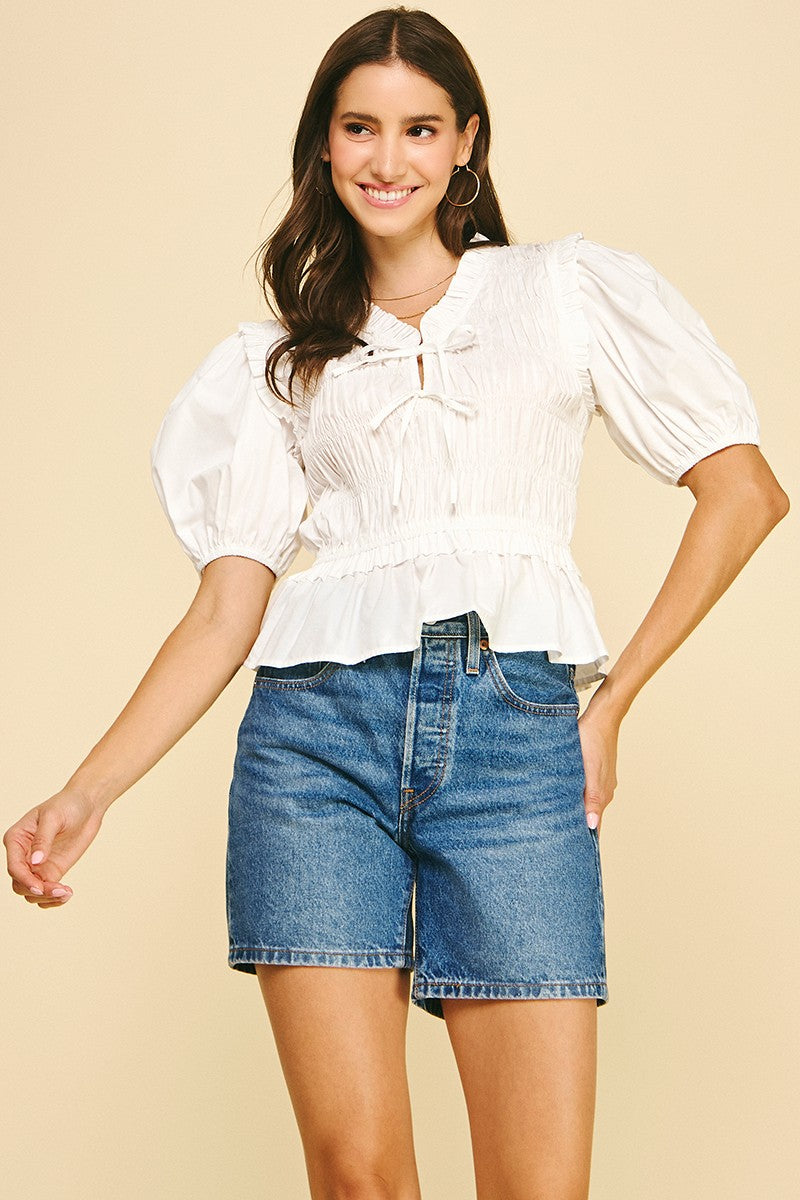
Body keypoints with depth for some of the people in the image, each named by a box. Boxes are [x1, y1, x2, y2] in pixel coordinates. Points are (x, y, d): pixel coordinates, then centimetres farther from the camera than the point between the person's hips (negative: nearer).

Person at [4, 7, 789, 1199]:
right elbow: (225, 611, 11)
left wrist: (611, 703, 4)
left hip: (517, 733, -1)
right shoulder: (277, 360, 19)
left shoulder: (569, 290, 14)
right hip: (321, 729, 1)